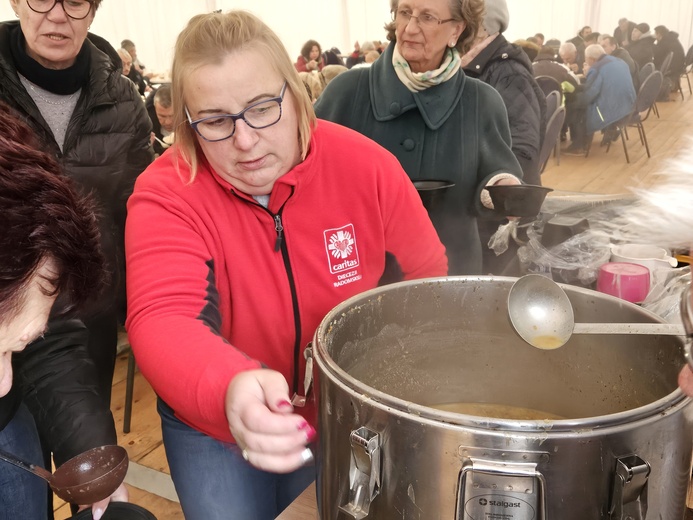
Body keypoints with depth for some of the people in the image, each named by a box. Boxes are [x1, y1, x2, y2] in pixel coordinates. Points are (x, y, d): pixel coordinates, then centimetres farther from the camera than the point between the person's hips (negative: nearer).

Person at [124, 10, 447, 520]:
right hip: (213, 421, -1)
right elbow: (163, 319, -37)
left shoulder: (365, 165, -16)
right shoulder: (166, 193, -21)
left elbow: (431, 282, -3)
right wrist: (231, 389, -58)